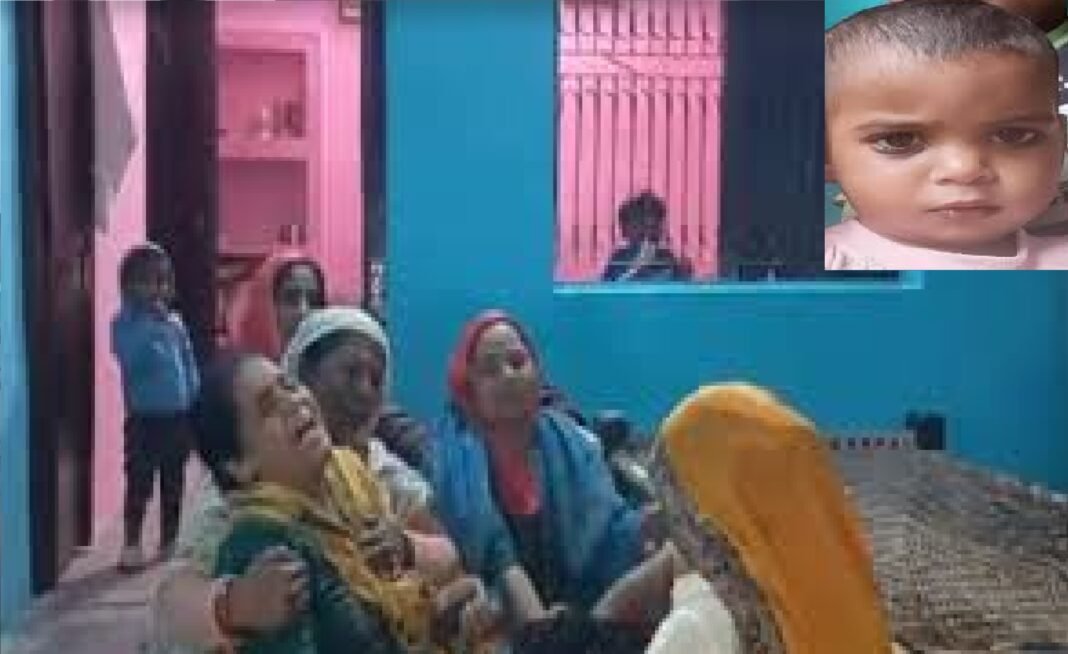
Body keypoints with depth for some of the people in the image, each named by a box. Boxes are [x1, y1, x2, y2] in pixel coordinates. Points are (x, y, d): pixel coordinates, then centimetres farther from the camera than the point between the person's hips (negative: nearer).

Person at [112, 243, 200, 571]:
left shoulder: (175, 321, 8)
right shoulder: (125, 323, -7)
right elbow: (132, 360, -25)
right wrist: (153, 324, -23)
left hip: (178, 417, 5)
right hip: (145, 418, -5)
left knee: (173, 484, 14)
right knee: (140, 484, -2)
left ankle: (169, 544, 27)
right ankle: (132, 546, 12)